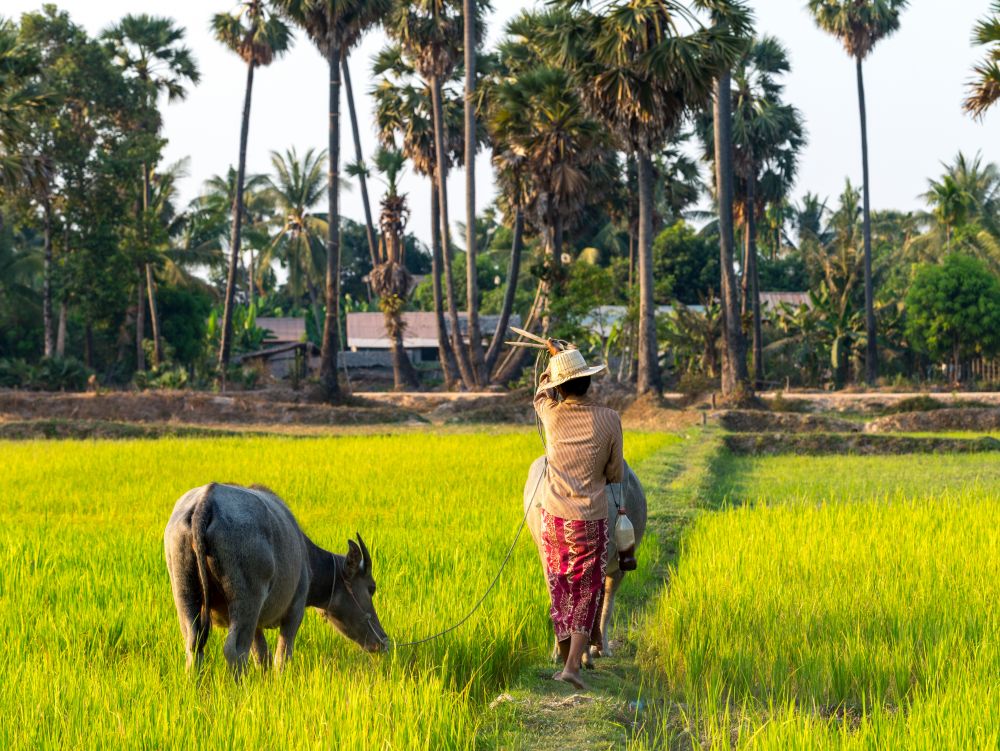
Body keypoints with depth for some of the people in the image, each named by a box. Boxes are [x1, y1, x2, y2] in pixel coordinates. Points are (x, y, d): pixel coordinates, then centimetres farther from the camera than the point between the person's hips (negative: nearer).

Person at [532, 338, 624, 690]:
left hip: (553, 518, 2)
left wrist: (557, 356, 33)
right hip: (590, 520, -2)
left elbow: (541, 393, 22)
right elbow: (616, 474, -1)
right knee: (587, 593, 8)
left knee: (560, 592, 15)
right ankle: (573, 664, -4)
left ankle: (568, 659, 23)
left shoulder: (552, 415, -4)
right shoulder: (609, 419, -9)